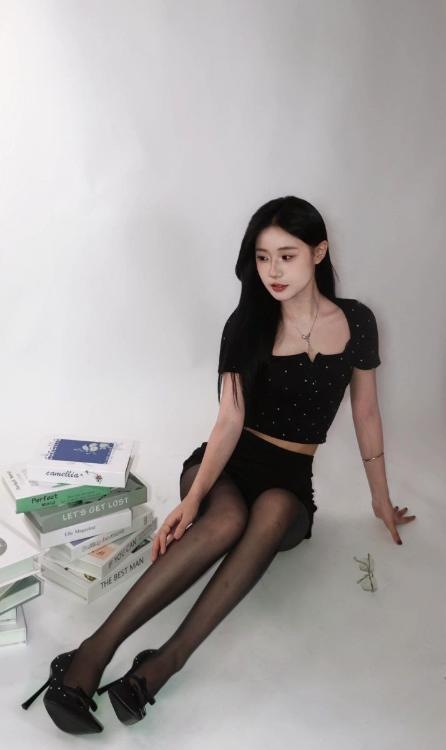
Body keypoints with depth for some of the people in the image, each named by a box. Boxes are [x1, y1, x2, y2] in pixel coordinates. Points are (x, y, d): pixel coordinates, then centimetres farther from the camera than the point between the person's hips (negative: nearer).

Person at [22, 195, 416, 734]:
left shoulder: (356, 323, -1)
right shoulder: (246, 326, -4)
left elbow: (366, 414, 9)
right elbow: (230, 420, -11)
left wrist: (381, 500, 14)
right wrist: (192, 500, -26)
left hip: (289, 480, 1)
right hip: (226, 462, -1)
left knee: (271, 514, -37)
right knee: (226, 519, -37)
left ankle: (169, 659, -40)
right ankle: (95, 651, -39)